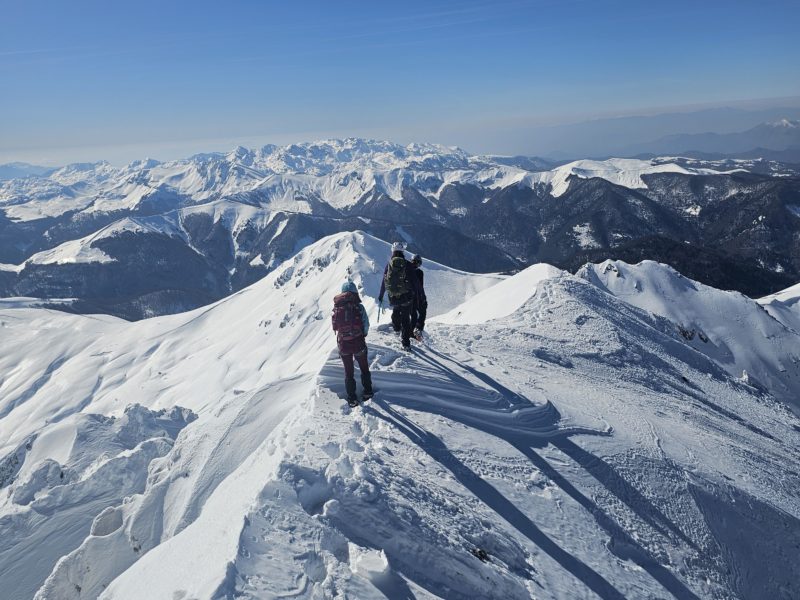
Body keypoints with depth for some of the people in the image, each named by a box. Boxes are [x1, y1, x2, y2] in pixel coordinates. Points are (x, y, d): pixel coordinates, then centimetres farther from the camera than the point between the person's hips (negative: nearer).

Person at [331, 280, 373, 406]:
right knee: (364, 368, 22)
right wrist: (363, 335, 9)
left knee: (348, 371, 16)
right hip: (358, 343, -1)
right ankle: (367, 392, 32)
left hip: (343, 344, 1)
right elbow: (366, 325, -10)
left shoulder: (337, 307, -6)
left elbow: (335, 326, -2)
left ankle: (352, 398, 21)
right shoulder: (359, 306, -12)